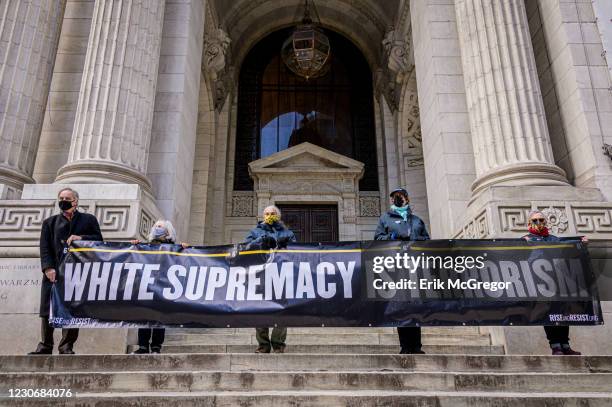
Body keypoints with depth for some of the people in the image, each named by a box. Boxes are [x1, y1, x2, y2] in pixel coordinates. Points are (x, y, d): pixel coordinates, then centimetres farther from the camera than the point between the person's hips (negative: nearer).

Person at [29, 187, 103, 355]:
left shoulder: (88, 220, 13)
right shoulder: (50, 222, 17)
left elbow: (99, 240, 5)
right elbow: (44, 247, 6)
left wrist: (81, 238, -11)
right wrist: (48, 267, -9)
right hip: (54, 272, 2)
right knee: (47, 309, -1)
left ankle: (67, 346, 6)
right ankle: (45, 346, 9)